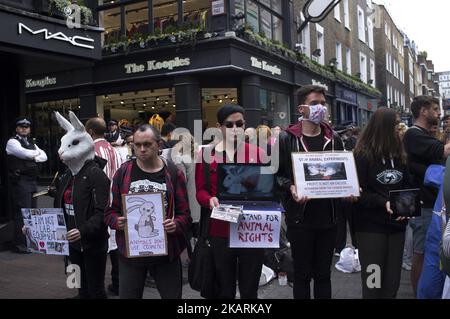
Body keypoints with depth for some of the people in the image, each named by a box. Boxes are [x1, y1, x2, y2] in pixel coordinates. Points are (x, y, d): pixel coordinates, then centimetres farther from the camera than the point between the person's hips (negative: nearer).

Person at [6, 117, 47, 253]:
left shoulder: (31, 143, 20)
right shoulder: (12, 142, -4)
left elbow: (44, 156, 11)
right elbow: (25, 153, -20)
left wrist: (34, 157, -8)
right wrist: (37, 152, 0)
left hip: (32, 181, 8)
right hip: (20, 181, -8)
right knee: (22, 212, -7)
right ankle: (20, 244, 0)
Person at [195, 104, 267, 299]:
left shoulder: (258, 153, 3)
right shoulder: (206, 154, 2)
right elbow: (200, 190, 2)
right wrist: (210, 200, -19)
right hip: (220, 231, 0)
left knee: (250, 289, 13)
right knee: (224, 290, 14)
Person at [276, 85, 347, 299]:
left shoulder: (334, 139, 10)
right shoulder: (286, 139, -3)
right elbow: (276, 173, -4)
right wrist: (290, 187, -22)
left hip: (328, 217, 4)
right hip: (300, 217, -3)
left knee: (324, 273, 15)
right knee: (302, 274, 9)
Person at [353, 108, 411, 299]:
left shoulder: (399, 154, 10)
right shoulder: (362, 155, -9)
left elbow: (407, 185, 14)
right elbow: (357, 192, -12)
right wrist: (383, 202, -24)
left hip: (396, 224, 6)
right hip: (371, 226, -5)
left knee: (392, 281, 12)